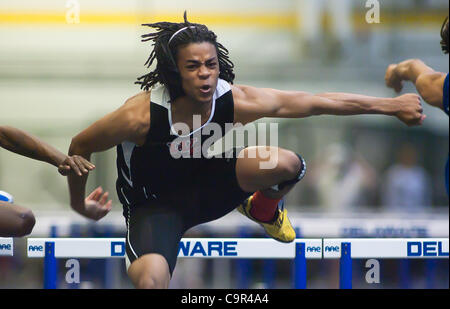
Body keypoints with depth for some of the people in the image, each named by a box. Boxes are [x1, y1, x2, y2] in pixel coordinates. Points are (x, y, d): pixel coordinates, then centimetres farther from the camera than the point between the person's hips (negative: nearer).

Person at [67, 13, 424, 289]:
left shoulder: (234, 101, -22)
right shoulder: (141, 114, -32)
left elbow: (315, 101, -14)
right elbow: (80, 146, -15)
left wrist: (392, 105, -10)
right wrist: (79, 204, 0)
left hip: (205, 185, 4)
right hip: (153, 204, -4)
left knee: (287, 165, -19)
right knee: (150, 281, -35)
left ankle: (263, 209, 18)